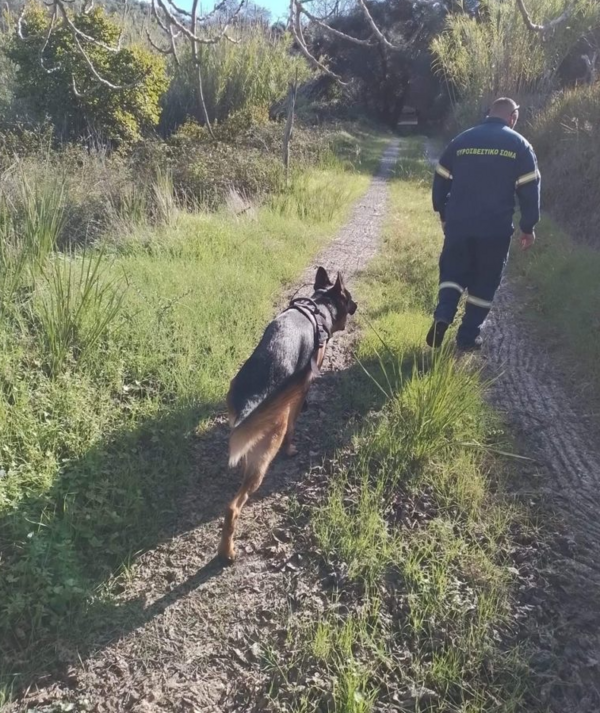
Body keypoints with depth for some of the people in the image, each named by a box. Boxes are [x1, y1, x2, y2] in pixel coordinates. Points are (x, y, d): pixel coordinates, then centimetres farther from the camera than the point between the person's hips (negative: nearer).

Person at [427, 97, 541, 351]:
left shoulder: (461, 140, 8)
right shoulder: (519, 145, 1)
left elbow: (441, 180, 11)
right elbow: (529, 190, -2)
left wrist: (444, 214, 21)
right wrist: (528, 227, 6)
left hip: (458, 223, 2)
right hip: (495, 228, -2)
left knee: (452, 272, 15)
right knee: (484, 282, 10)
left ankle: (442, 317, -8)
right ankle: (468, 336, 13)